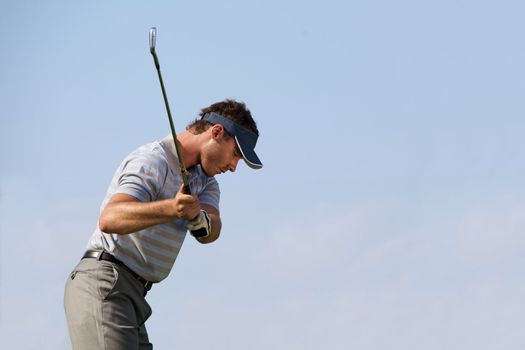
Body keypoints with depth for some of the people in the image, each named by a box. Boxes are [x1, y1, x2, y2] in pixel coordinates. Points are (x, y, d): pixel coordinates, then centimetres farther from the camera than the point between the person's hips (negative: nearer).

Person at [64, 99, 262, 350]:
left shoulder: (204, 180, 17)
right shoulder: (153, 160, -11)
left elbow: (210, 232, -4)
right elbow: (110, 219, -29)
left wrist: (197, 217, -29)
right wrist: (171, 208, -43)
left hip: (132, 294, 9)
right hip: (103, 286, -9)